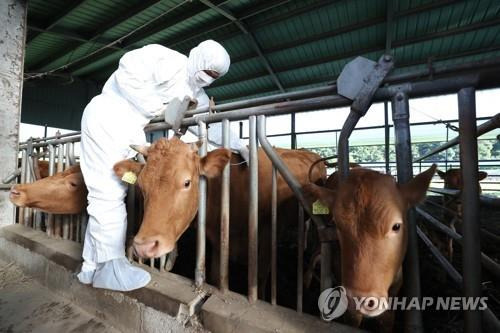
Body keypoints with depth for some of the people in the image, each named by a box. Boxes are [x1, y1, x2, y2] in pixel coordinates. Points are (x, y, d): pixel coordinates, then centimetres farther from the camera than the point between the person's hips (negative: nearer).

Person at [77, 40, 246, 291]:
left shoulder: (197, 96, 14)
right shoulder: (169, 60, -7)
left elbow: (213, 124, 14)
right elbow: (128, 70, -17)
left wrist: (239, 146, 7)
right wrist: (159, 107, -15)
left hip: (128, 130, 8)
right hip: (108, 117, -8)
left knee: (111, 194, 7)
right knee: (108, 193, -8)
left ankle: (93, 266, 18)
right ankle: (109, 268, 3)